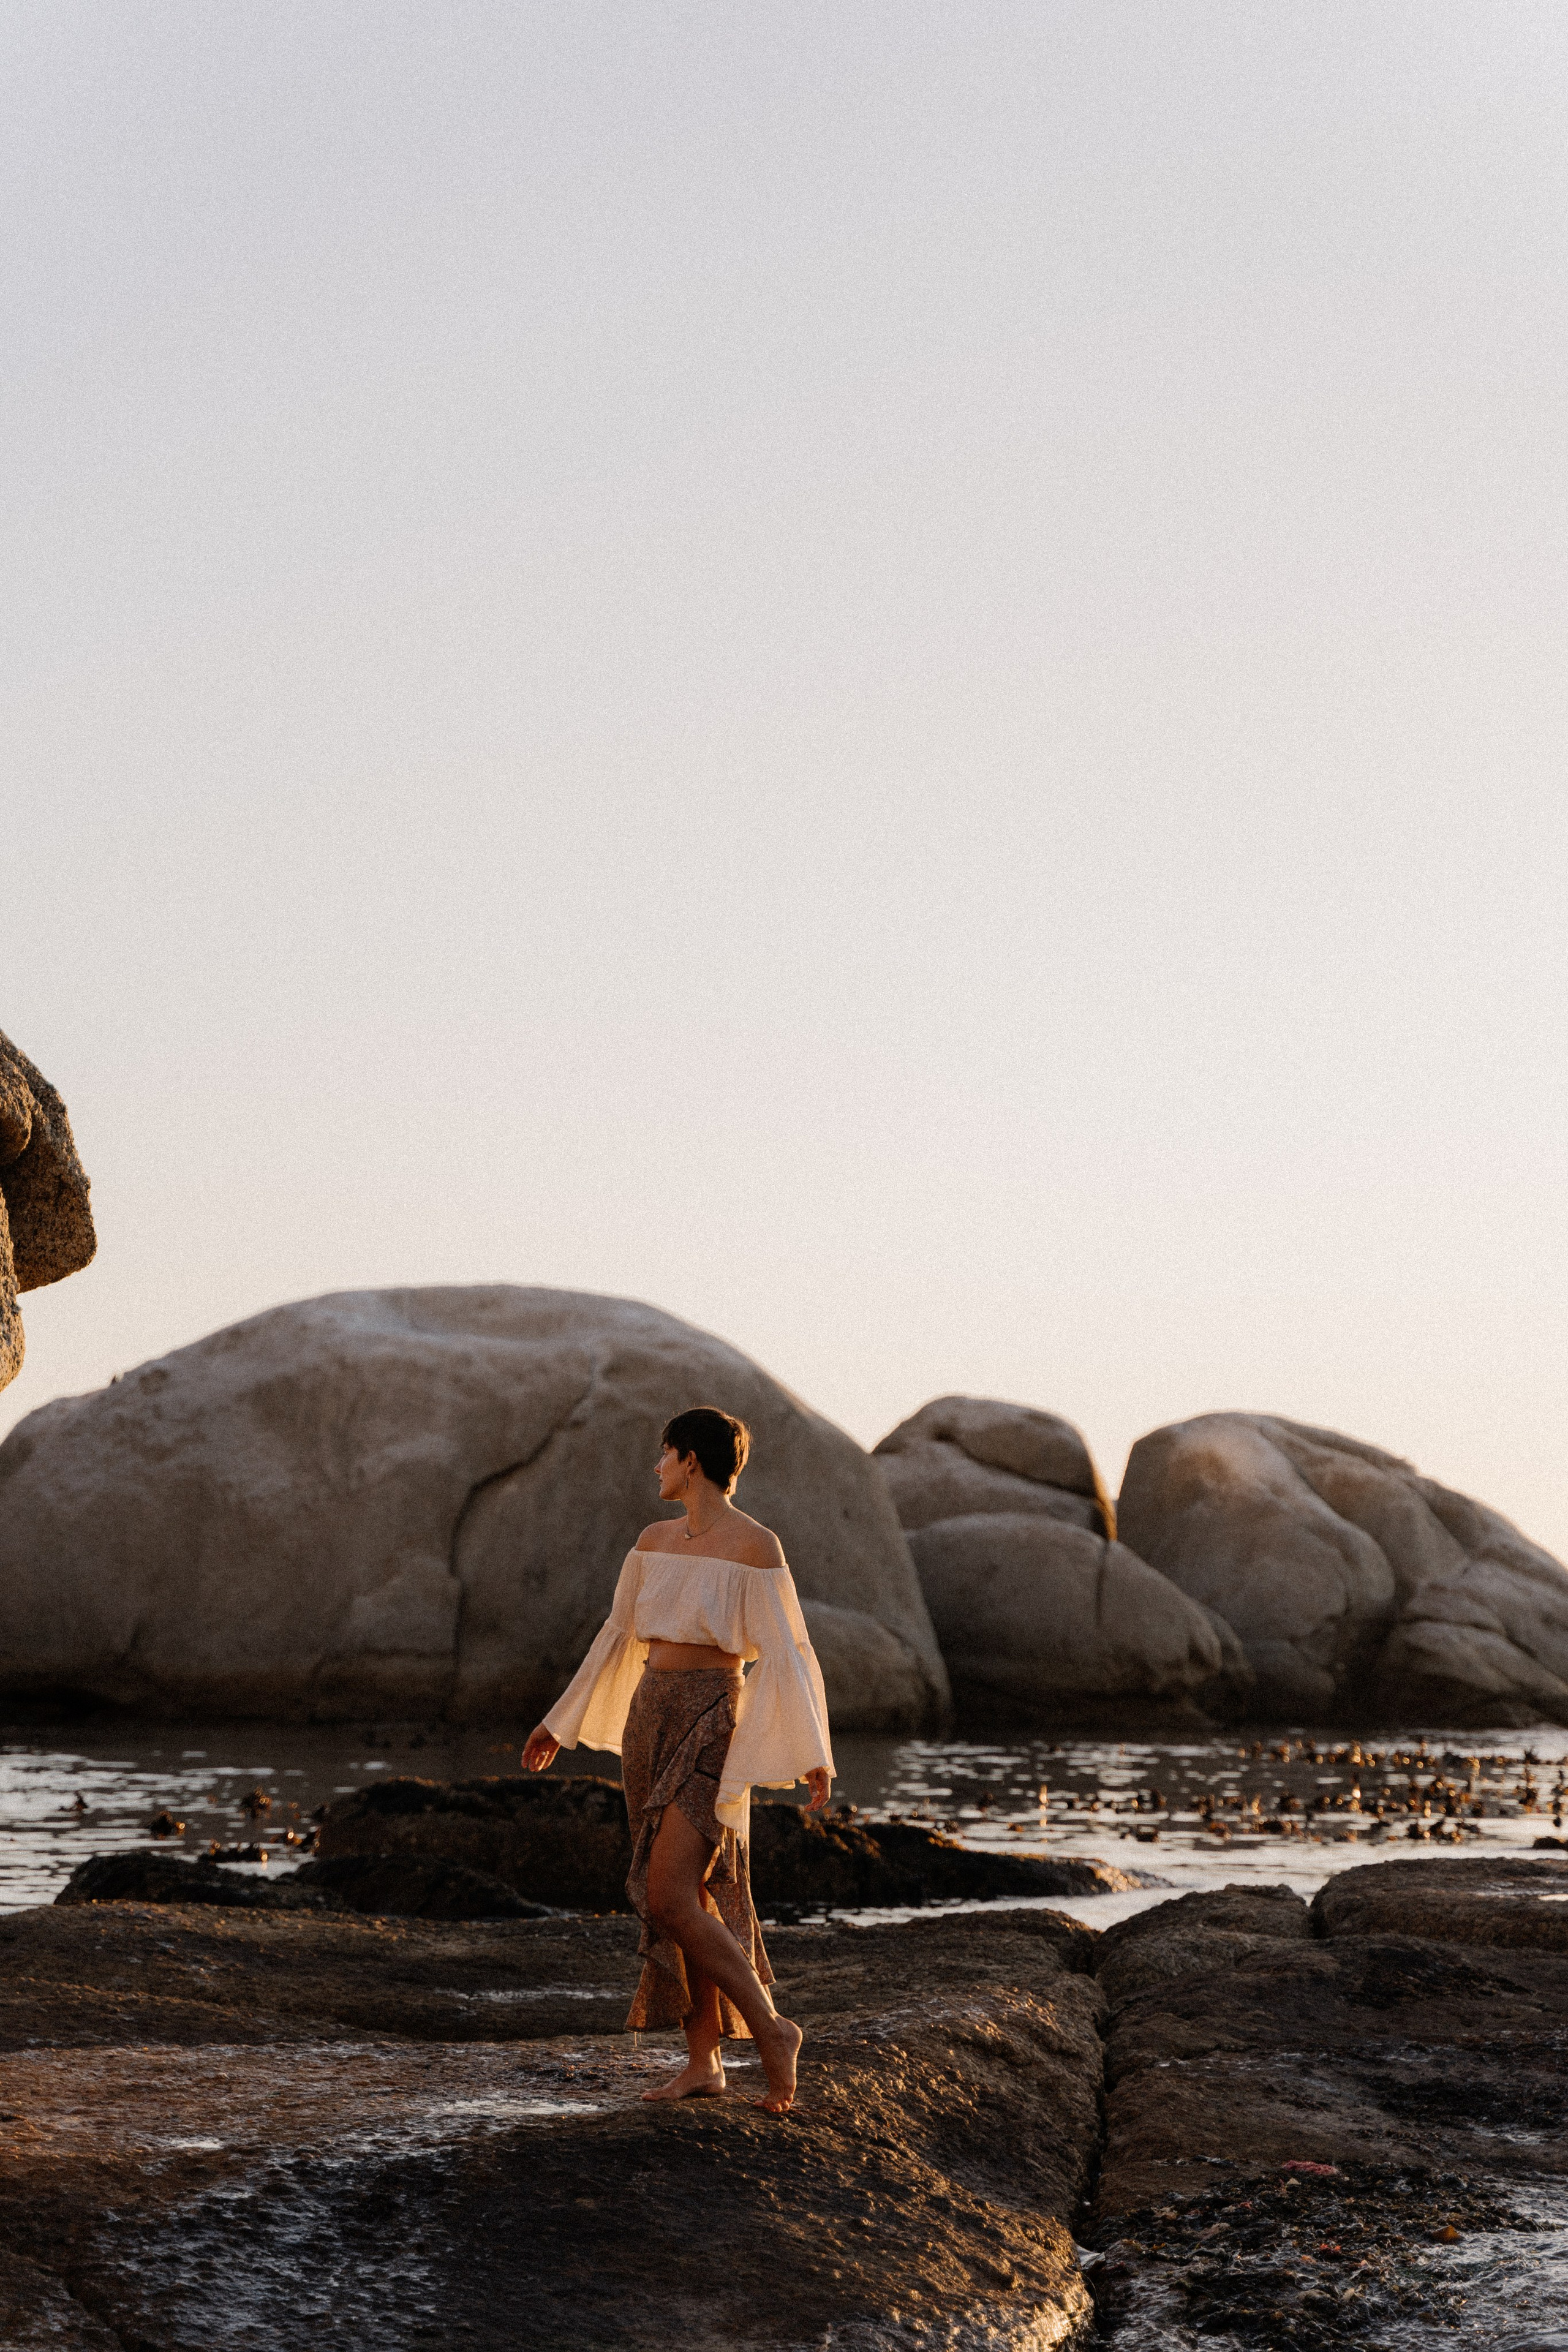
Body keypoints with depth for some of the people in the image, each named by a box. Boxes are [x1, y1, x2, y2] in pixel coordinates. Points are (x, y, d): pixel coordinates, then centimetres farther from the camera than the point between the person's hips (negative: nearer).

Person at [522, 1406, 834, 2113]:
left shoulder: (755, 1546, -10)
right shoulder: (656, 1540, 11)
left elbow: (785, 1653, -13)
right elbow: (619, 1636, 20)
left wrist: (813, 1755, -20)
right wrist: (562, 1724, 25)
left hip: (713, 1722, -7)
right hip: (650, 1715, 7)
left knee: (670, 1900, -16)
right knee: (692, 1899, 9)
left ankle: (769, 2029, -3)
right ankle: (704, 2062, 14)